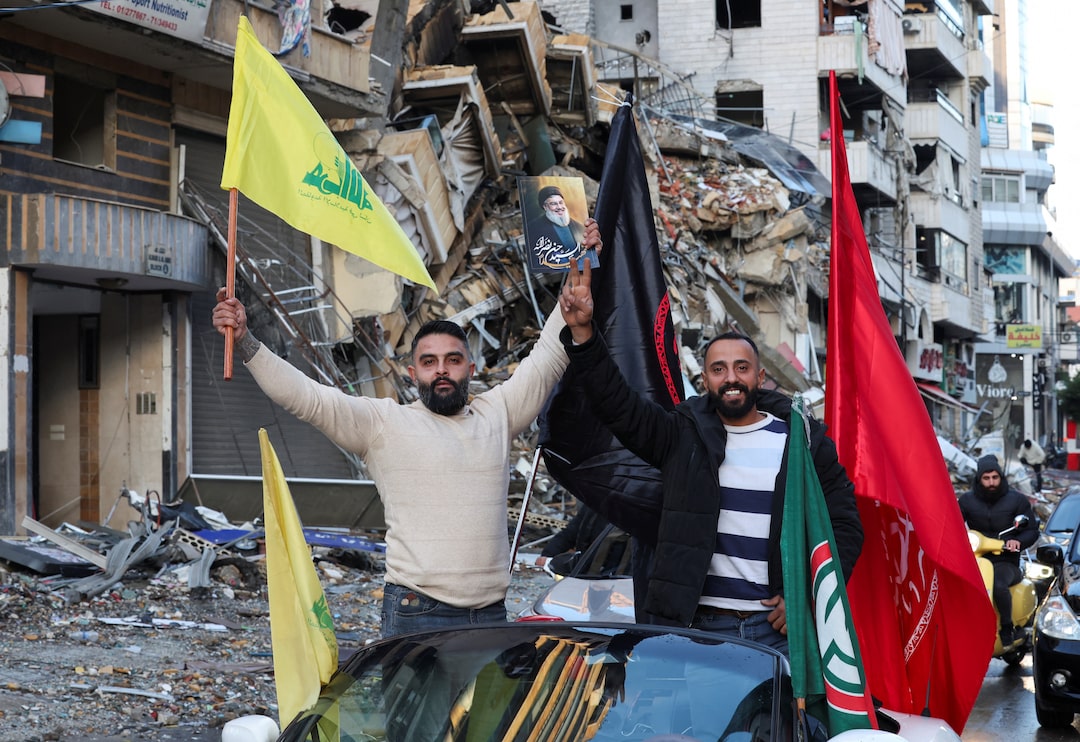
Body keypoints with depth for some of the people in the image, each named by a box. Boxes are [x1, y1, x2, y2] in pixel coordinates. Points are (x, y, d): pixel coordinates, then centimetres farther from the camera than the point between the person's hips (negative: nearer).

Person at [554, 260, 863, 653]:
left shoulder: (806, 441, 6)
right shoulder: (682, 436, 6)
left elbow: (844, 524, 9)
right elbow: (617, 404, -5)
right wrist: (582, 332, -18)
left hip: (777, 626, 0)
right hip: (699, 625, 0)